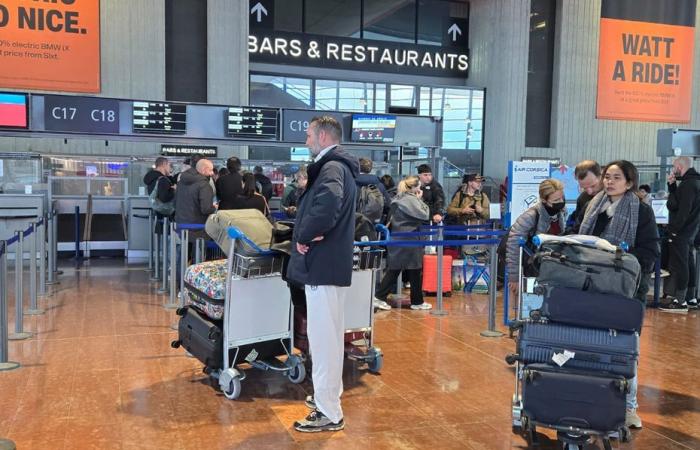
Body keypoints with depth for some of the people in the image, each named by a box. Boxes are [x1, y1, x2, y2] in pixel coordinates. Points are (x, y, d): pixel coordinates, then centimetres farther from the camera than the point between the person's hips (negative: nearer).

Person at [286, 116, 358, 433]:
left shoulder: (331, 167, -16)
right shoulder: (338, 166, 17)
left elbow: (328, 204, -36)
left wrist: (304, 235, -21)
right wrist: (310, 233, -4)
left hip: (323, 263, -11)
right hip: (330, 261, 11)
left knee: (323, 336, -4)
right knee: (329, 334, 19)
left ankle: (329, 413, 4)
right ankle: (329, 394, 34)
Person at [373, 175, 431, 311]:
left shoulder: (399, 198, 13)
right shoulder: (411, 199, -14)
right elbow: (425, 215, -14)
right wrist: (420, 199, -3)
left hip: (398, 238, 8)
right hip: (409, 240, -8)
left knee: (394, 270, 8)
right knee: (415, 272, 4)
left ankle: (379, 297, 3)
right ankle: (417, 302, 13)